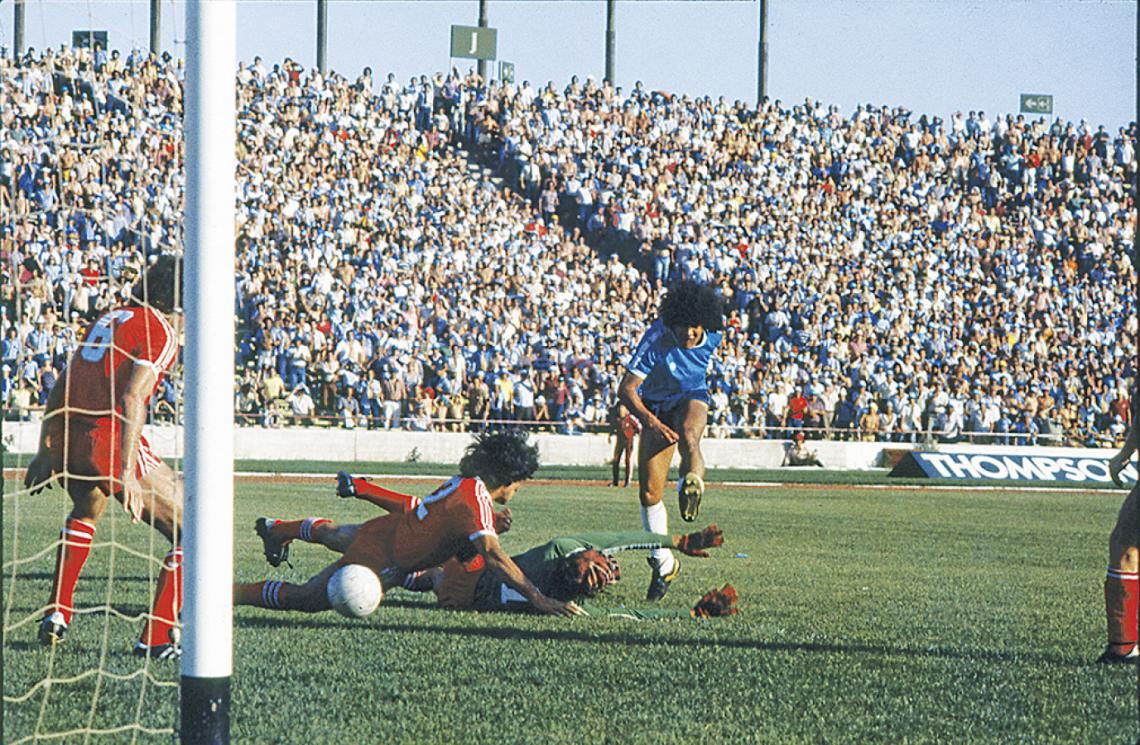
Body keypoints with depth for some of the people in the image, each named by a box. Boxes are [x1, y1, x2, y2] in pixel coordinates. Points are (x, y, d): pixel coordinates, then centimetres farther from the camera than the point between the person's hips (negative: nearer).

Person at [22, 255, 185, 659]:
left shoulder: (110, 319, 21)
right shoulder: (160, 332, -4)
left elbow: (61, 389, 23)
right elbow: (132, 398, -17)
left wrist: (46, 452, 28)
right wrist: (127, 472, -23)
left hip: (68, 439, 8)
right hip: (108, 441, -8)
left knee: (87, 508, 39)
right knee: (188, 532, 0)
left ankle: (56, 614, 37)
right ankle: (156, 639, -6)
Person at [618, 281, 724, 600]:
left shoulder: (714, 334, -17)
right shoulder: (656, 340, -29)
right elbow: (627, 388, -29)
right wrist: (650, 421, -45)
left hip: (692, 398, 1)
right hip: (657, 408, -1)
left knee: (688, 434, -41)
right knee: (648, 492, -4)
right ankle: (663, 563, 10)